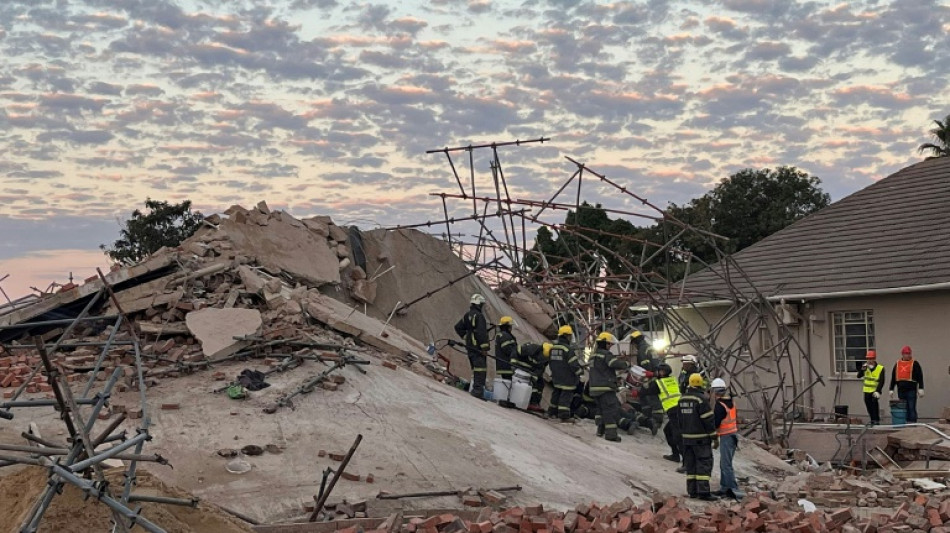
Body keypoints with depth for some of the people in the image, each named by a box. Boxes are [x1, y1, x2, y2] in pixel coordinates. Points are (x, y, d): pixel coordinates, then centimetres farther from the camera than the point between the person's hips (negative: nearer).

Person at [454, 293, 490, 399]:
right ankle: (478, 390, -17)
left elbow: (458, 327, 23)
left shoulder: (467, 315, 13)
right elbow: (481, 332, -20)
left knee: (475, 369, 16)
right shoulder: (479, 315, -15)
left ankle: (475, 389, 20)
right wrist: (484, 348, -20)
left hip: (469, 346, 9)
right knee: (481, 370, -10)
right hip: (478, 347, -9)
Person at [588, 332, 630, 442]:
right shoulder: (606, 354, -12)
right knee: (611, 408, -7)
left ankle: (601, 430, 23)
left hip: (594, 387, 9)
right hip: (605, 387, -9)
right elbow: (616, 364, -25)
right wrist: (626, 364, -8)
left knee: (601, 408, 20)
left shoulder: (594, 355, 17)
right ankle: (611, 434, -11)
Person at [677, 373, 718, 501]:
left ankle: (692, 490, 12)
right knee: (704, 463, -5)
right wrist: (715, 437, -8)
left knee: (691, 464, 11)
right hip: (701, 438, -7)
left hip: (687, 437, 7)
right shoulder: (701, 399, -15)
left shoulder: (682, 399, 9)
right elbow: (708, 420, -14)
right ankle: (703, 491, -11)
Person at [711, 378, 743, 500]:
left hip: (726, 436, -9)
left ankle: (735, 490, -14)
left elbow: (716, 422, -18)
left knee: (726, 465, -9)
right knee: (724, 464, 17)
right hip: (733, 434, 9)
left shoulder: (720, 405, -18)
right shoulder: (730, 402, 10)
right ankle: (724, 488, 22)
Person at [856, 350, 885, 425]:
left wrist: (878, 391, -22)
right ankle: (872, 419, 21)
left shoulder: (880, 368, -8)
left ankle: (877, 420, -12)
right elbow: (859, 376, -1)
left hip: (875, 390, -5)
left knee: (874, 402, -19)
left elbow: (882, 381, -13)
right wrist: (862, 369, -18)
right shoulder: (865, 367, 6)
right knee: (868, 404, 7)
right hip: (867, 390, 5)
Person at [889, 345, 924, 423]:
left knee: (911, 408, -6)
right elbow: (893, 378, 16)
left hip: (911, 390, -4)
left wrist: (921, 389, -10)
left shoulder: (915, 364, 2)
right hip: (901, 390, 4)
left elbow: (920, 377, -3)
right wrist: (891, 389, 12)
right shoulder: (897, 364, 14)